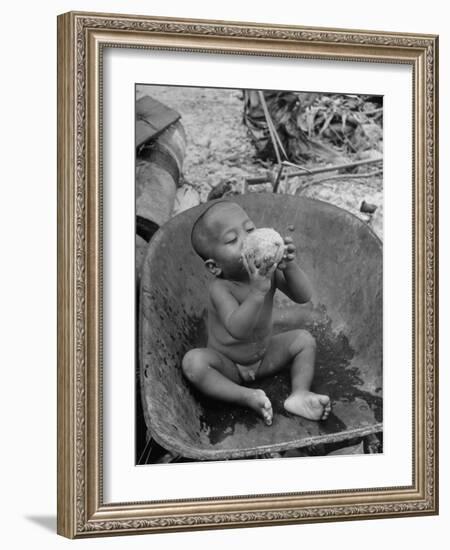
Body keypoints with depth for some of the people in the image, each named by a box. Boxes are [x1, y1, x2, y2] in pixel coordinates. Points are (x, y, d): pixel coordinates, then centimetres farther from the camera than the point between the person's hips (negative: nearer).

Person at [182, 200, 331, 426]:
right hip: (227, 364, -4)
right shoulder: (220, 289, -30)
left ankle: (300, 394, -17)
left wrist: (290, 267, -43)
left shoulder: (269, 271, -16)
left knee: (304, 339, -8)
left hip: (264, 356, 5)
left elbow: (303, 296, -24)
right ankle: (247, 397, -30)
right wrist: (258, 291, -58)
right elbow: (238, 329, -44)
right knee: (193, 361, -31)